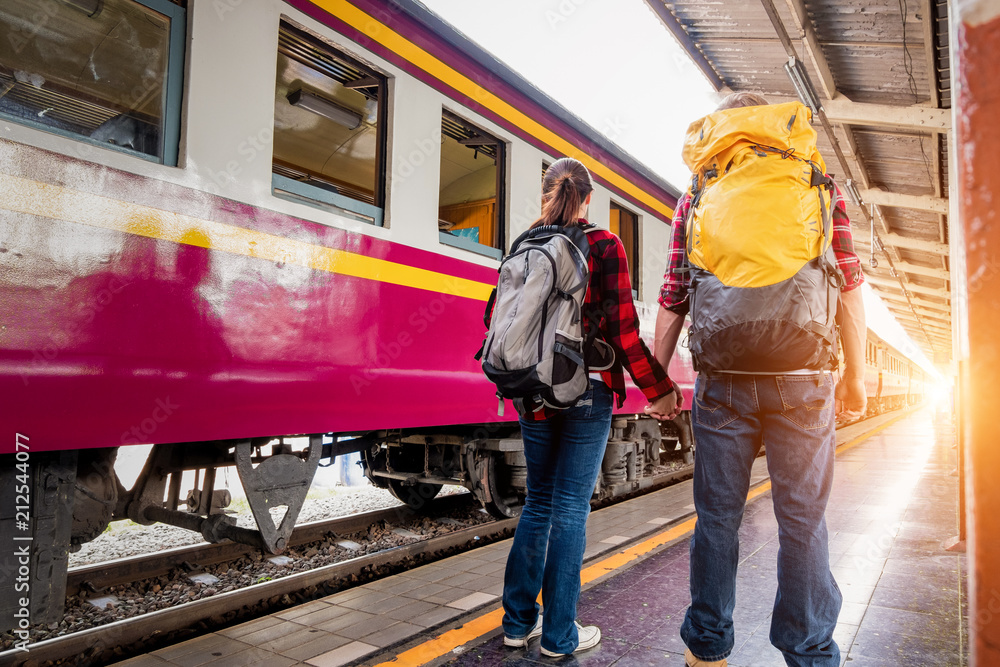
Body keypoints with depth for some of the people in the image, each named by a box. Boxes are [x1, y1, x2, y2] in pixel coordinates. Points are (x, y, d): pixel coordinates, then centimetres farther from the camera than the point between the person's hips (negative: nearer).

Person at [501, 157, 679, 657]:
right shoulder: (604, 246, -6)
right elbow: (623, 332, -10)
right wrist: (659, 389, 0)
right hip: (587, 393, -4)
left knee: (538, 501, 16)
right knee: (570, 507, 4)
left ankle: (518, 622, 25)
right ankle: (560, 635, 16)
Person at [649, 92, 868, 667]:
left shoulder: (699, 194, 9)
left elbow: (675, 295, 4)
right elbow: (849, 280, 3)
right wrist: (856, 374, 9)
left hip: (722, 379, 0)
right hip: (801, 379, 0)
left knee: (717, 516, 9)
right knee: (802, 519, 9)